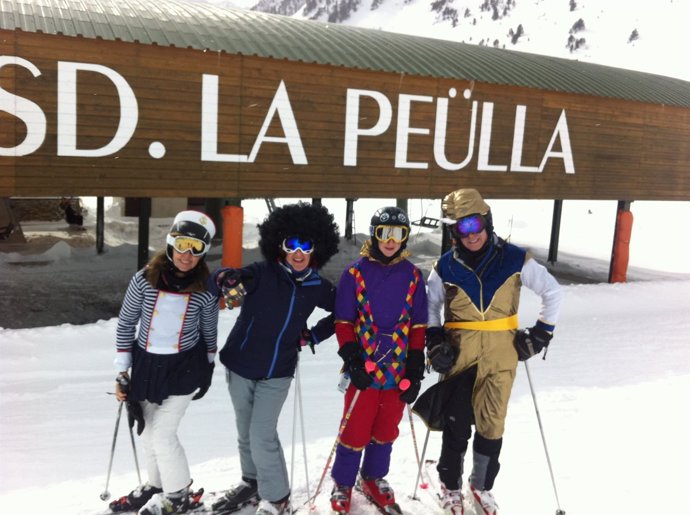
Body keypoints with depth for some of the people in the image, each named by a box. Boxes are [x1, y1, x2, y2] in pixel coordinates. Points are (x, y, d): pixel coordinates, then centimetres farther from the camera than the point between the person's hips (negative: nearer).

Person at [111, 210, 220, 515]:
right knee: (148, 431, 17)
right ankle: (157, 485, 41)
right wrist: (122, 371, -2)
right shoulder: (144, 280, -11)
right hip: (145, 364, 3)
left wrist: (209, 366, 12)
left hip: (184, 366, -3)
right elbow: (126, 323, -3)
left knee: (163, 432, -4)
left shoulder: (206, 290, -12)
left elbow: (209, 330, 3)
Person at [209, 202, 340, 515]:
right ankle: (252, 483, 38)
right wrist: (227, 282, -48)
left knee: (262, 436, -6)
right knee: (245, 432, 15)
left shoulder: (317, 287, -5)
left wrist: (313, 336, 3)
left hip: (277, 372, -1)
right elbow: (217, 280, -25)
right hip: (240, 365, 1)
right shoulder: (262, 274, -13)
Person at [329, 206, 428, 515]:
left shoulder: (413, 276, 3)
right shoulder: (355, 273, -3)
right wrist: (352, 359, -13)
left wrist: (415, 370, 1)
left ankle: (374, 478, 39)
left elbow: (418, 326, 5)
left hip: (399, 370, 3)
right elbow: (343, 321, -2)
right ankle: (343, 485, 27)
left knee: (386, 431, 16)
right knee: (355, 432, 5)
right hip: (365, 370, -2)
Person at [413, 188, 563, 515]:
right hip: (460, 354, 0)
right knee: (456, 424, 6)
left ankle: (482, 486, 30)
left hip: (500, 356, 0)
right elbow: (430, 307, 9)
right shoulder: (445, 267, -3)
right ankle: (450, 485, 28)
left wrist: (542, 332, 1)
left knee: (491, 424, 7)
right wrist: (434, 342, -3)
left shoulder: (515, 260, -6)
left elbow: (553, 292, 4)